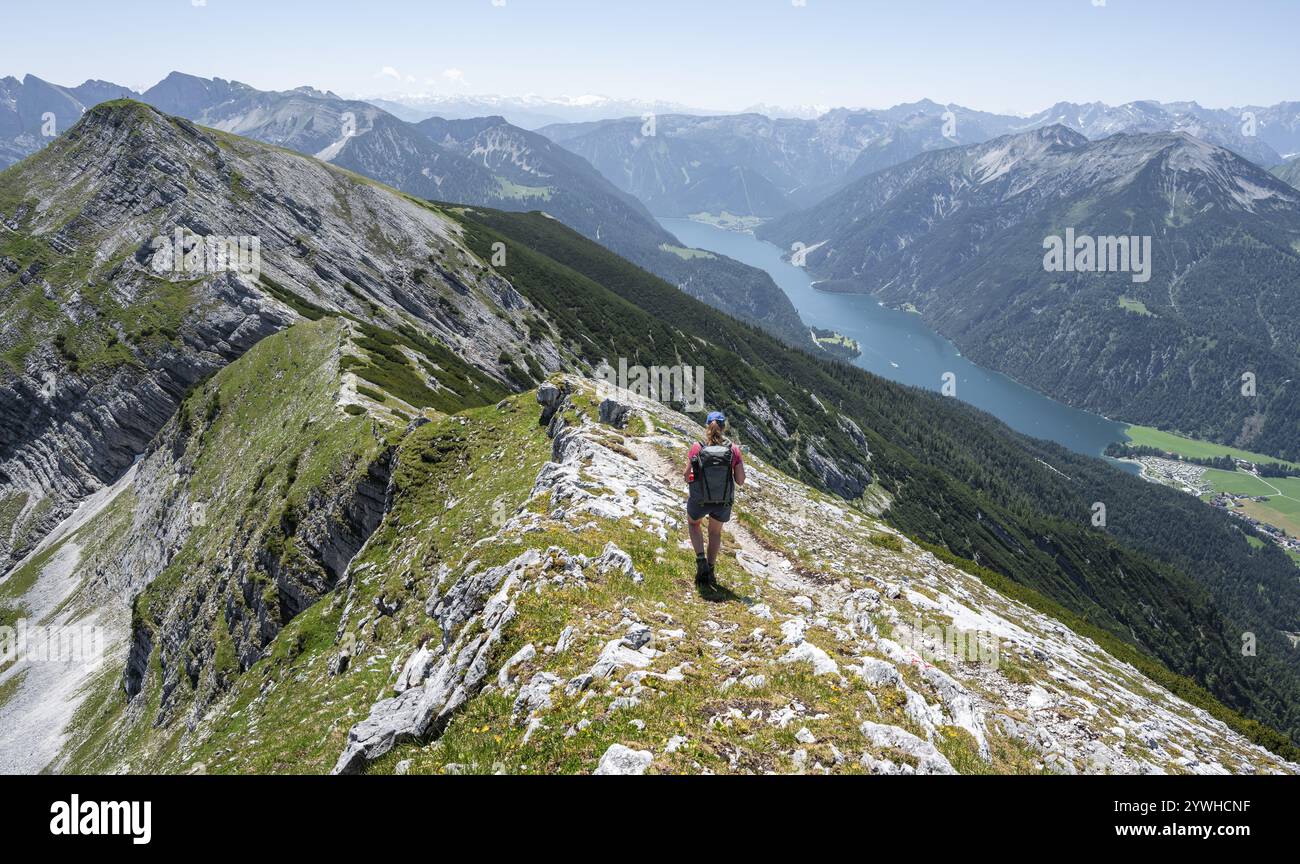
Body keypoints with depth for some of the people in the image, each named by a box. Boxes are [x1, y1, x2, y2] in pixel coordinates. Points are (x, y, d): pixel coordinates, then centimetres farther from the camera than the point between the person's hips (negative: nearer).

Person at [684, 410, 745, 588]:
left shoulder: (697, 447, -15)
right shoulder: (733, 449, -13)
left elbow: (687, 477, -11)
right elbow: (741, 481, -11)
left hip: (699, 500, -1)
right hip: (723, 501, 1)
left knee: (694, 524, 32)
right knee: (715, 532, 30)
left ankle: (701, 560, 14)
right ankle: (710, 571, 29)